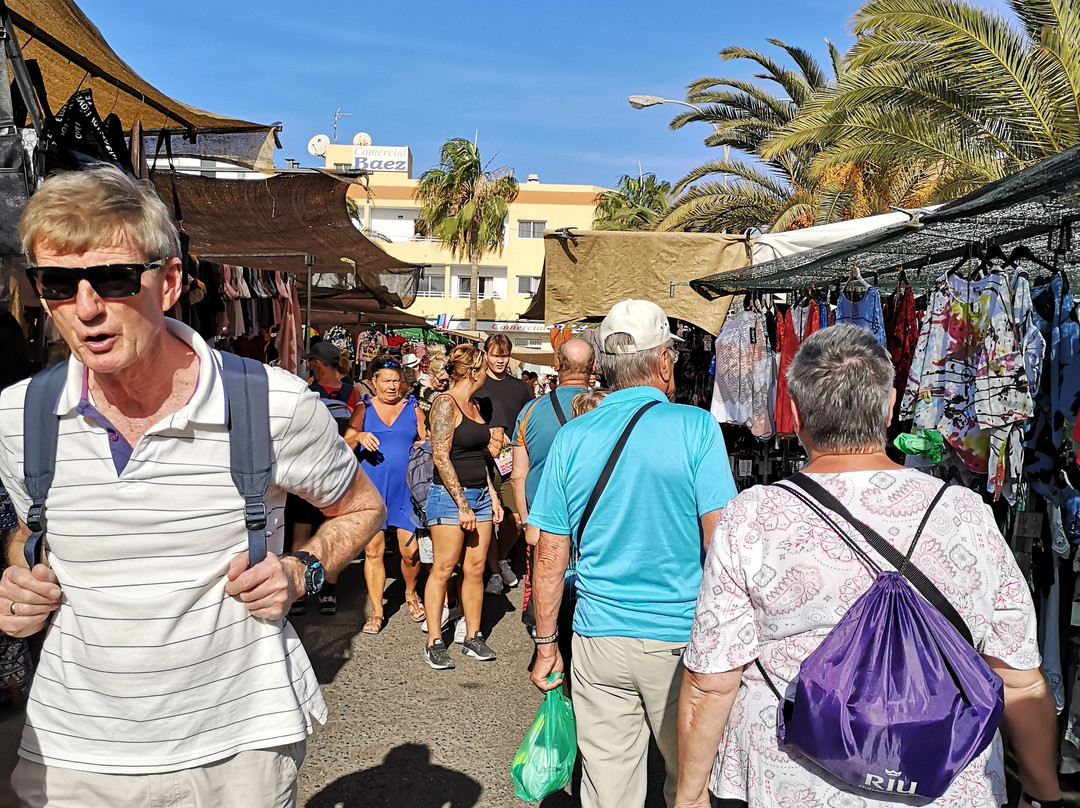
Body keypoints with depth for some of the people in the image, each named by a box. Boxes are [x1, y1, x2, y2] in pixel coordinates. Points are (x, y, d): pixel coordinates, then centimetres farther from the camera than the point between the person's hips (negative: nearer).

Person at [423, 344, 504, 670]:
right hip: (450, 496, -8)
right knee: (443, 569, -3)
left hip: (480, 494, 8)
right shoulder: (446, 403, -10)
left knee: (475, 569, 8)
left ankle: (473, 637, 17)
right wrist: (463, 505, -16)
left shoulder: (474, 405, 16)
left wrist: (492, 495, 15)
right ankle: (434, 642, 5)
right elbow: (441, 457, -15)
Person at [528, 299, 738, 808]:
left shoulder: (571, 438, -2)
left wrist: (546, 644, 11)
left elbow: (549, 554, 1)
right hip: (680, 638, -2)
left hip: (598, 639, 2)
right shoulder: (696, 428, -10)